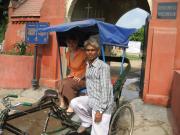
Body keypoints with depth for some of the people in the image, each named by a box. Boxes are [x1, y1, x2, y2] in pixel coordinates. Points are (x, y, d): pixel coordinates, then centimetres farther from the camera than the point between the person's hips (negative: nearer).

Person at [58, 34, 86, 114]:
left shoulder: (83, 53, -16)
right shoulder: (68, 54, 6)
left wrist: (80, 77, -17)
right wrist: (71, 74, 4)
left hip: (83, 79, -6)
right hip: (73, 76, 6)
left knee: (67, 83, -28)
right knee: (61, 82, -21)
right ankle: (62, 104, -11)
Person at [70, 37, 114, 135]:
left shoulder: (103, 66, -16)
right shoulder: (88, 65, 8)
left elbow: (105, 89, -20)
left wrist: (100, 110, -21)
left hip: (102, 104, -7)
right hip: (91, 100, 7)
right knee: (74, 103, -16)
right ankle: (87, 121, 8)